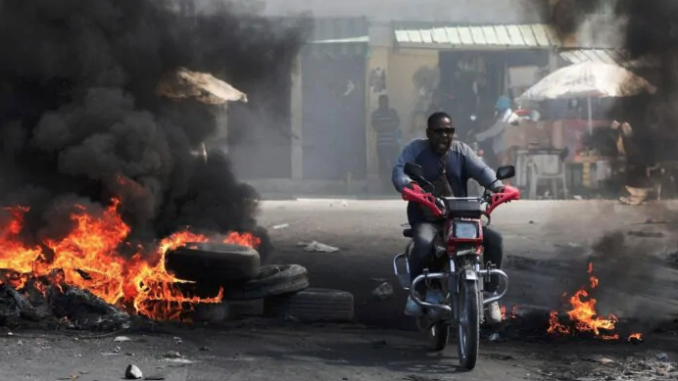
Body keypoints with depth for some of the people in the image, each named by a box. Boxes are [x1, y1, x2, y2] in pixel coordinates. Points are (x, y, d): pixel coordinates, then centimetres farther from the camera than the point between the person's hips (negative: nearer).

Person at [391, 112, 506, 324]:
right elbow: (399, 171, -13)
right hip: (426, 219, -4)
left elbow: (481, 170, -4)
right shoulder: (415, 149, 2)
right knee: (423, 243, -37)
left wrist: (496, 185, -26)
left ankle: (490, 294, -4)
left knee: (493, 240, -16)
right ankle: (417, 293, -15)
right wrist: (409, 186, -37)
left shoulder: (461, 151, 11)